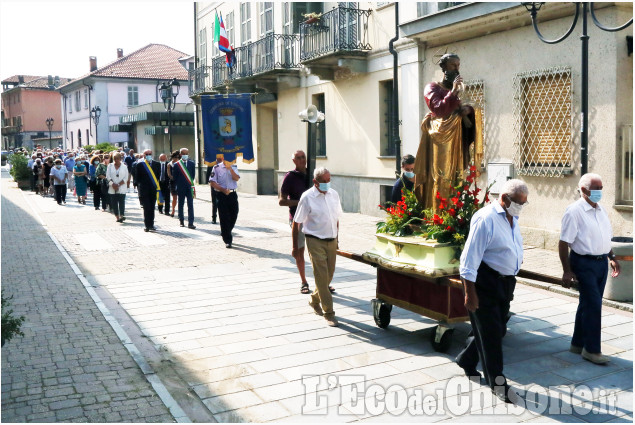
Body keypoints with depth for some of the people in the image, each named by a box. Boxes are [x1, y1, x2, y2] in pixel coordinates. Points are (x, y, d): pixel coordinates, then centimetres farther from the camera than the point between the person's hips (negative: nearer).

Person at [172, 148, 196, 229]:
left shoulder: (191, 163, 7)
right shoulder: (176, 164, 0)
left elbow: (193, 174, 11)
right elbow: (174, 177, 3)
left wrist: (191, 182, 5)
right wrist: (178, 184, 2)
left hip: (189, 187, 1)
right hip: (181, 188, -1)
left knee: (190, 205, -5)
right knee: (181, 205, 9)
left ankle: (190, 223, -6)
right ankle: (181, 221, 21)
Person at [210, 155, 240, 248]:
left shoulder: (233, 167, 10)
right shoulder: (216, 168, -1)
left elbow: (236, 178, -6)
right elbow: (212, 182, -7)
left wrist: (230, 169, -19)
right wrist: (223, 190, -16)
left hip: (232, 194, 4)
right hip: (222, 195, -4)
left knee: (234, 215, 9)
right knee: (224, 217, -5)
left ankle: (227, 233, 35)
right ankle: (227, 240, 1)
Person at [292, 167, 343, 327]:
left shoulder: (334, 194, 7)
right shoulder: (307, 197, -10)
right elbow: (296, 223, -6)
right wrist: (295, 246, -5)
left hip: (331, 241, 6)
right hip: (315, 241, -6)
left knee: (329, 275, 12)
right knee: (322, 276, -6)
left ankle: (314, 299, 37)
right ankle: (328, 313, 0)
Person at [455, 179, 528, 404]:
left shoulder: (512, 218, 10)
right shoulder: (486, 219, -19)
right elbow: (469, 259, -20)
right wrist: (470, 293, -21)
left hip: (505, 283, 9)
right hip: (485, 282, -9)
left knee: (498, 328, 18)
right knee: (490, 332, 0)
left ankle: (466, 360, 39)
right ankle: (497, 382, 12)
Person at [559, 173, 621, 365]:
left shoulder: (601, 209, 10)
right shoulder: (574, 211, -14)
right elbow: (564, 243, -16)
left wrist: (612, 257, 15)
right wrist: (567, 271, -18)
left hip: (602, 263, 8)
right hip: (584, 264, -8)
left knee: (588, 304, 14)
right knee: (593, 305, -7)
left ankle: (578, 344, 27)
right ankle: (592, 349, 5)